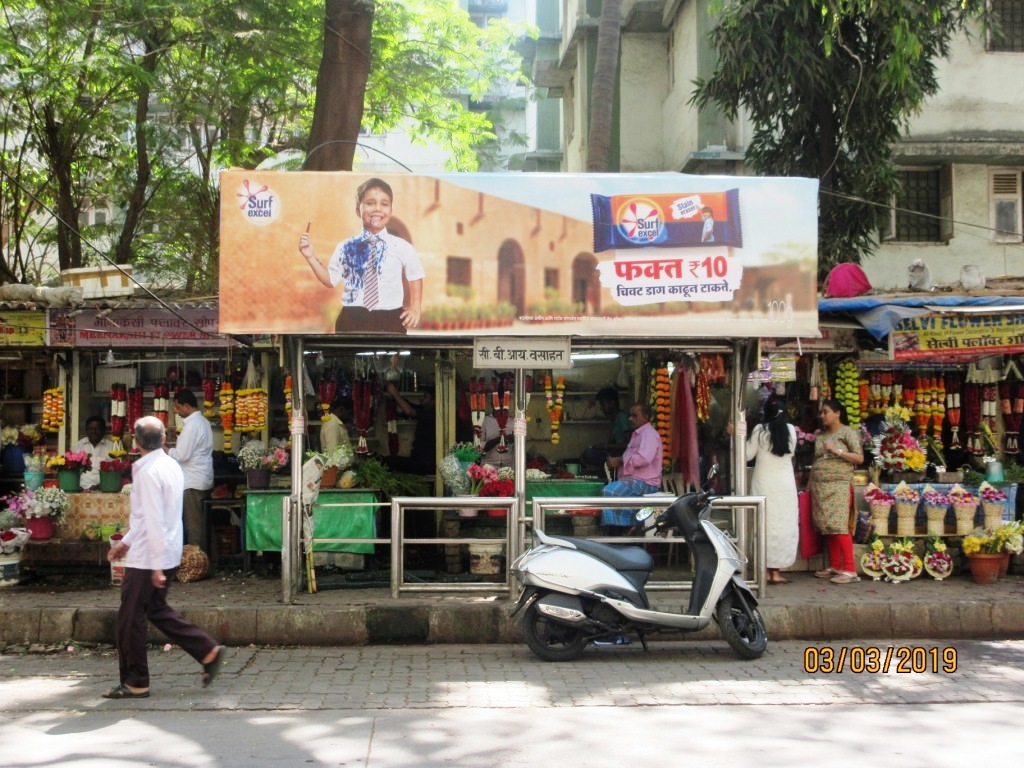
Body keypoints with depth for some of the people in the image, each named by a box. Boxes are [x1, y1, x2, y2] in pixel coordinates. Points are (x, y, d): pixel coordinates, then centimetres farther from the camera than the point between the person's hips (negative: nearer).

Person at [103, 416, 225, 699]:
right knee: (157, 610, 19)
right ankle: (208, 651, 14)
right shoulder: (171, 466, 9)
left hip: (147, 558, -9)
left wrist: (157, 566, -21)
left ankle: (135, 683, 12)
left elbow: (155, 521, -22)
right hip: (169, 555, 9)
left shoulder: (148, 472, -18)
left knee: (130, 619, 3)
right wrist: (126, 542, 21)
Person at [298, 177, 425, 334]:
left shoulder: (402, 247, -3)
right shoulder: (346, 248, 0)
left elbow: (415, 276, 14)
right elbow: (330, 279, 9)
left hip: (390, 323, -1)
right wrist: (311, 257, -1)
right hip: (352, 321, 1)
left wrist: (415, 308, 9)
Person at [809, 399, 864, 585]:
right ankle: (835, 566, 12)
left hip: (839, 485, -6)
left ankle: (850, 570, -14)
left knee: (840, 526, -13)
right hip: (819, 486, 6)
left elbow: (859, 458, -6)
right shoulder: (820, 436, 19)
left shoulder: (848, 432, 1)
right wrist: (809, 485, 16)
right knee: (827, 527, 5)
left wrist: (836, 450, -14)